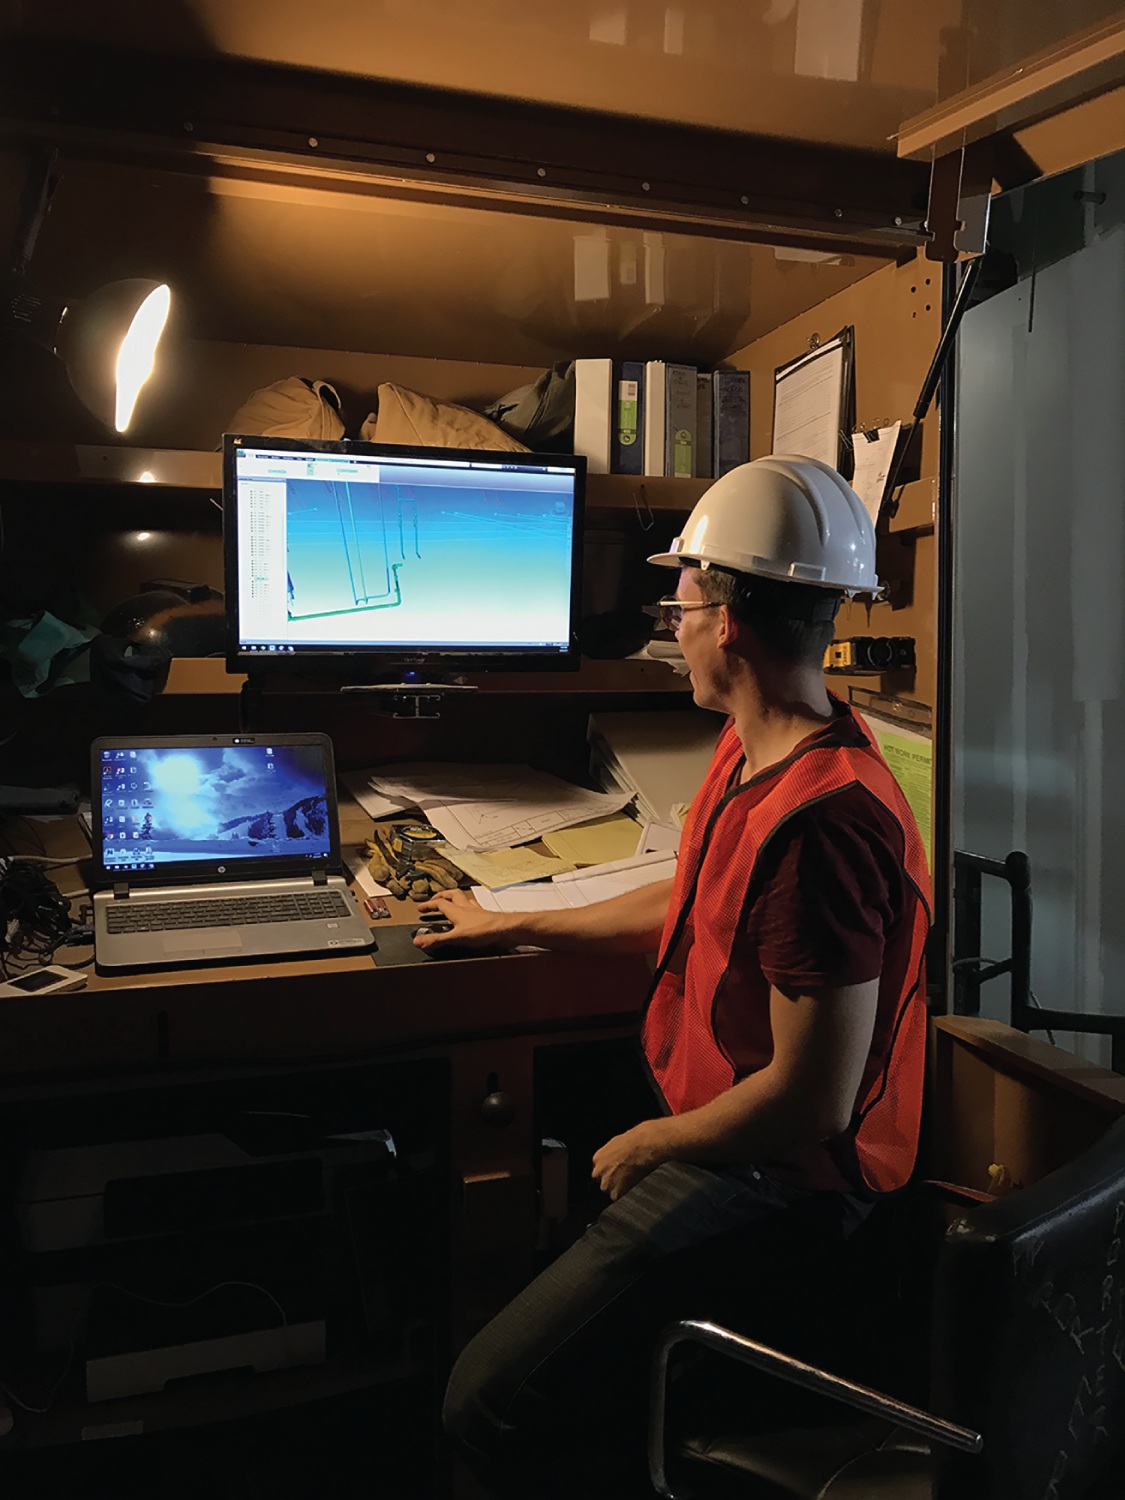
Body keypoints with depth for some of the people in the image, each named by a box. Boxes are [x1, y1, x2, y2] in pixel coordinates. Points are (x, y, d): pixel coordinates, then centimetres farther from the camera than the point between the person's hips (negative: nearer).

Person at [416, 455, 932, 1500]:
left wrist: (653, 1142, -10)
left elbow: (811, 1098, -27)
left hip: (774, 1180, -10)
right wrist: (509, 926, 24)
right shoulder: (755, 751, 4)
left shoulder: (821, 822, -30)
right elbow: (694, 906, 18)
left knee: (490, 1404, -14)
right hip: (710, 1127, 10)